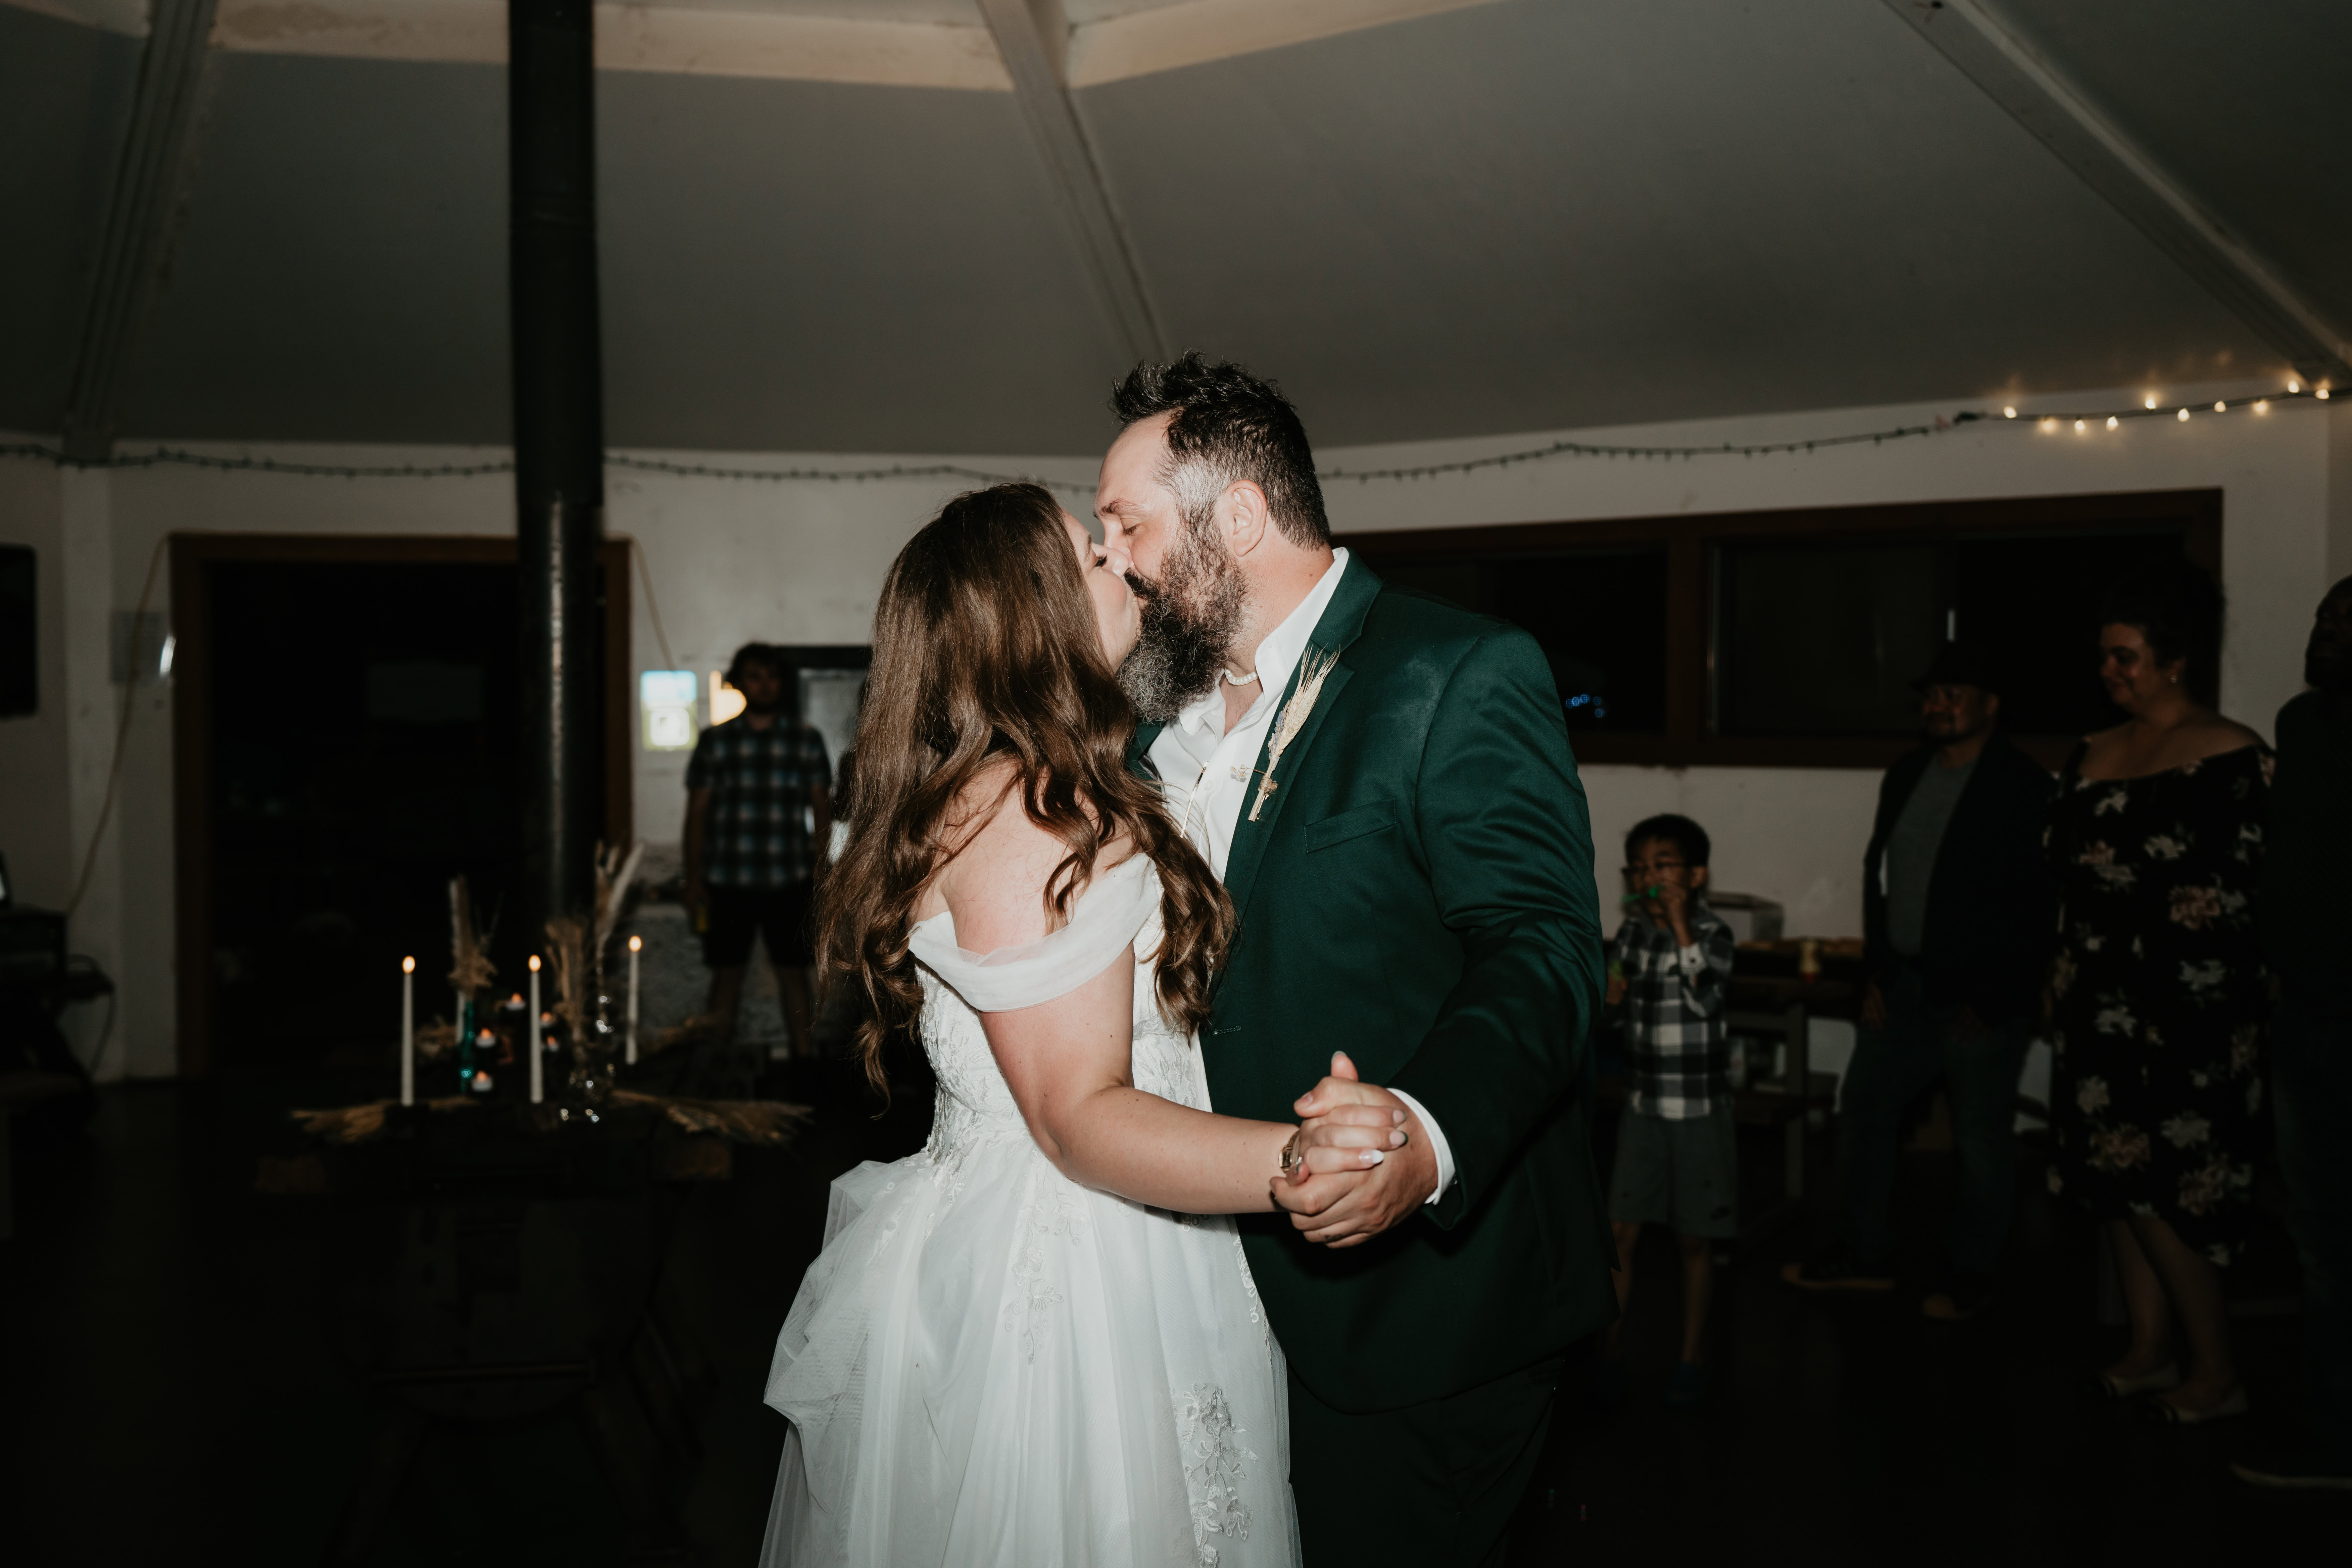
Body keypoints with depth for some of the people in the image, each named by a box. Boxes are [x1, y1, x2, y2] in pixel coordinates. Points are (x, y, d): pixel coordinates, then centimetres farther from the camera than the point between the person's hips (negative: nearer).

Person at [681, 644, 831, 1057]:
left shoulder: (806, 740, 6)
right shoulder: (715, 741, 5)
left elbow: (821, 807, 8)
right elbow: (697, 810, 6)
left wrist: (820, 865, -1)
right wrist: (694, 877, 2)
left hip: (789, 881, 0)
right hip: (728, 880, 0)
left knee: (793, 972, 4)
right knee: (728, 972, 5)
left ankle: (803, 1056, 11)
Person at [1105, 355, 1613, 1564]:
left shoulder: (1462, 673, -14)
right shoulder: (1170, 712, 12)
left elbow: (1542, 951, -24)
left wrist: (1427, 1136, -39)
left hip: (1417, 1294, -7)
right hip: (1246, 1283, 8)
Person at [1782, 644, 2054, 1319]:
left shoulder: (2023, 787, -10)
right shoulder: (1905, 777, 12)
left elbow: (2035, 905, -13)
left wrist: (1990, 1001, -14)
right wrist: (1876, 973, 8)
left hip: (1982, 998, -7)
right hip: (1903, 984, 7)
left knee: (1981, 1137, 3)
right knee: (1864, 1109, 10)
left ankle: (1969, 1275, 17)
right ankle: (1864, 1255, 23)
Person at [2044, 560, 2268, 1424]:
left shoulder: (2230, 756, -8)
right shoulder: (2095, 754, 13)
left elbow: (2235, 891, -11)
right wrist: (2061, 980, 14)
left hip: (2183, 1007, -7)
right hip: (2101, 999, 7)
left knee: (2166, 1185, -6)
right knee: (2113, 1176, 10)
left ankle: (2215, 1370, 8)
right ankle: (2151, 1347, 23)